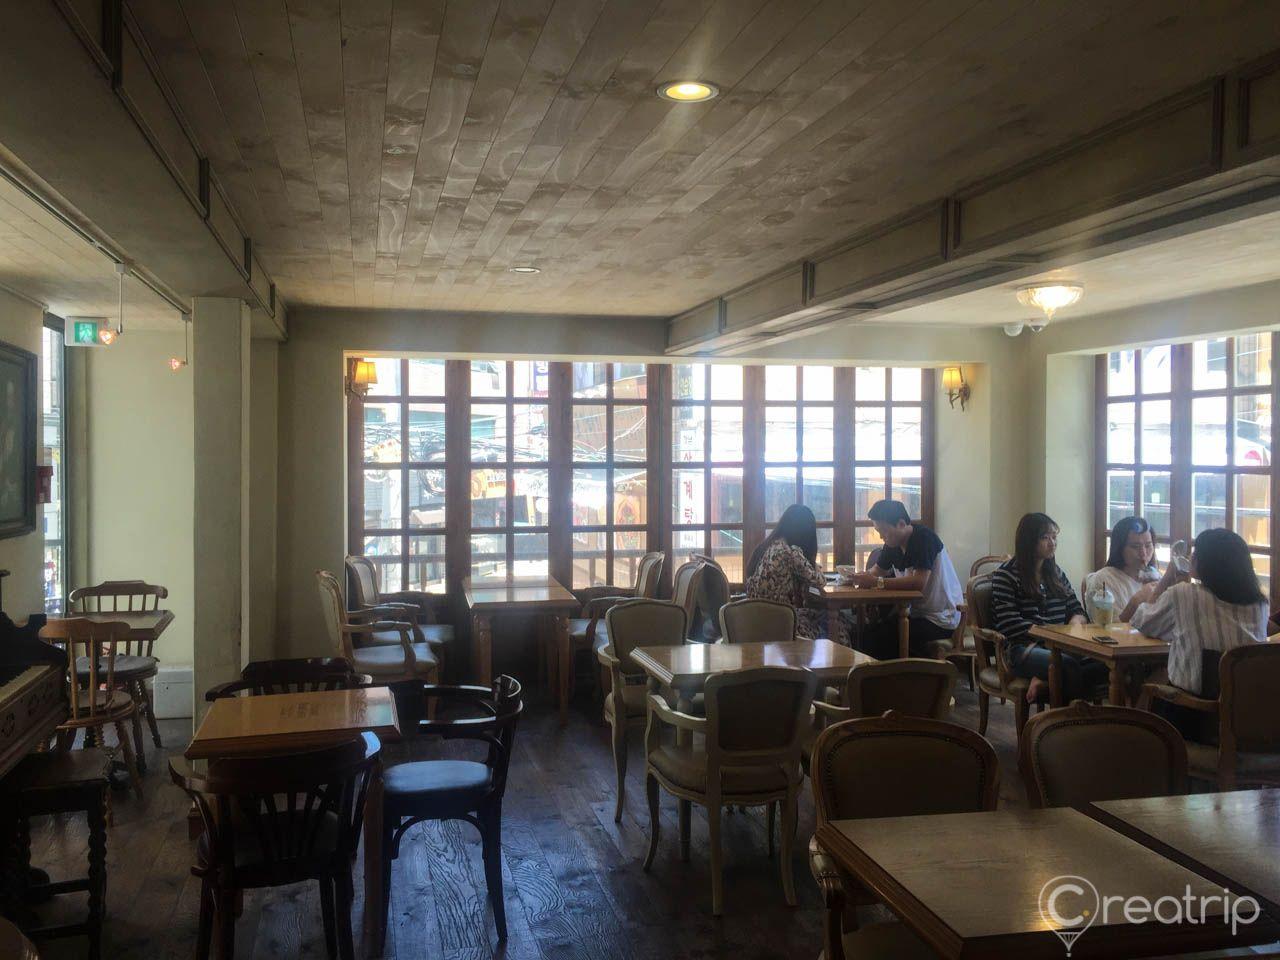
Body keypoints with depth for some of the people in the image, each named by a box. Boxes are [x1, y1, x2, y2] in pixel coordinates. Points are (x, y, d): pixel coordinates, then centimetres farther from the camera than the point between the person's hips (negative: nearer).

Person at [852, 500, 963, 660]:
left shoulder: (924, 538, -17)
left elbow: (918, 582, -28)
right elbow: (879, 570, 20)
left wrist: (876, 582, -26)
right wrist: (863, 576, -4)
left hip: (941, 619, -9)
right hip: (917, 613, 9)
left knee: (874, 637, -23)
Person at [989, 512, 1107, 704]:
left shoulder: (1056, 573, 23)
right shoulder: (1005, 575, 2)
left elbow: (1077, 610, 24)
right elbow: (1009, 624, -8)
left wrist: (1074, 626, -1)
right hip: (1022, 648, -6)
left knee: (1105, 659, -27)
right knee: (1068, 665, -39)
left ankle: (1046, 684, -25)